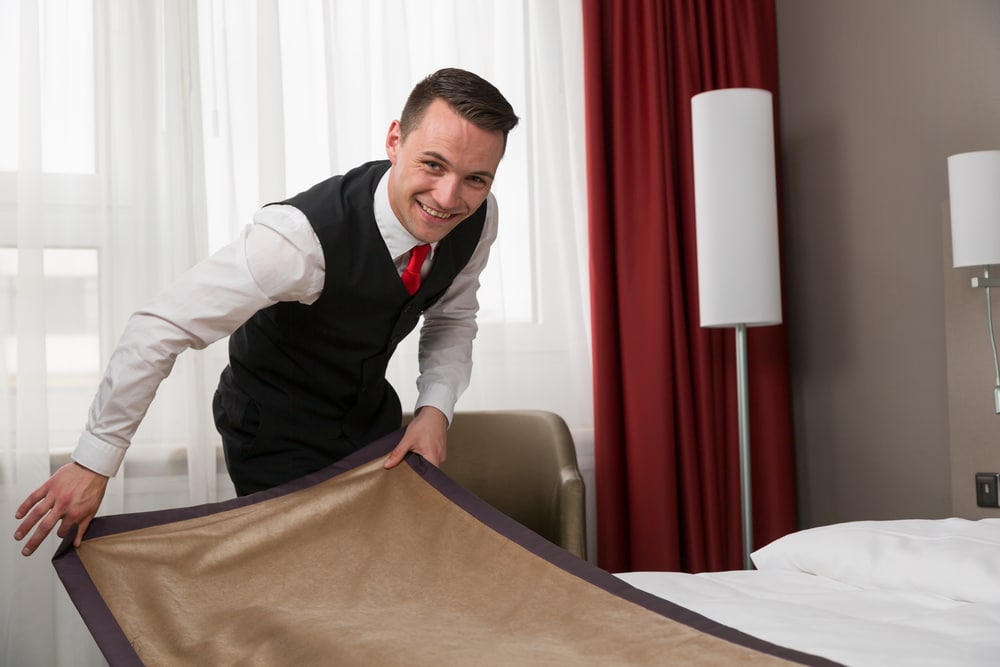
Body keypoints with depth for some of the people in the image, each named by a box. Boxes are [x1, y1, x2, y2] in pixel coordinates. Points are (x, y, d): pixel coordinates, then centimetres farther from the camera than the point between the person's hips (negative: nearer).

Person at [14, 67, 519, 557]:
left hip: (372, 411, 6)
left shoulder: (479, 217, -18)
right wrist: (93, 463, -29)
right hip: (277, 431, -6)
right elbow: (160, 330, -36)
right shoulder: (305, 237, -39)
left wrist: (435, 407, -15)